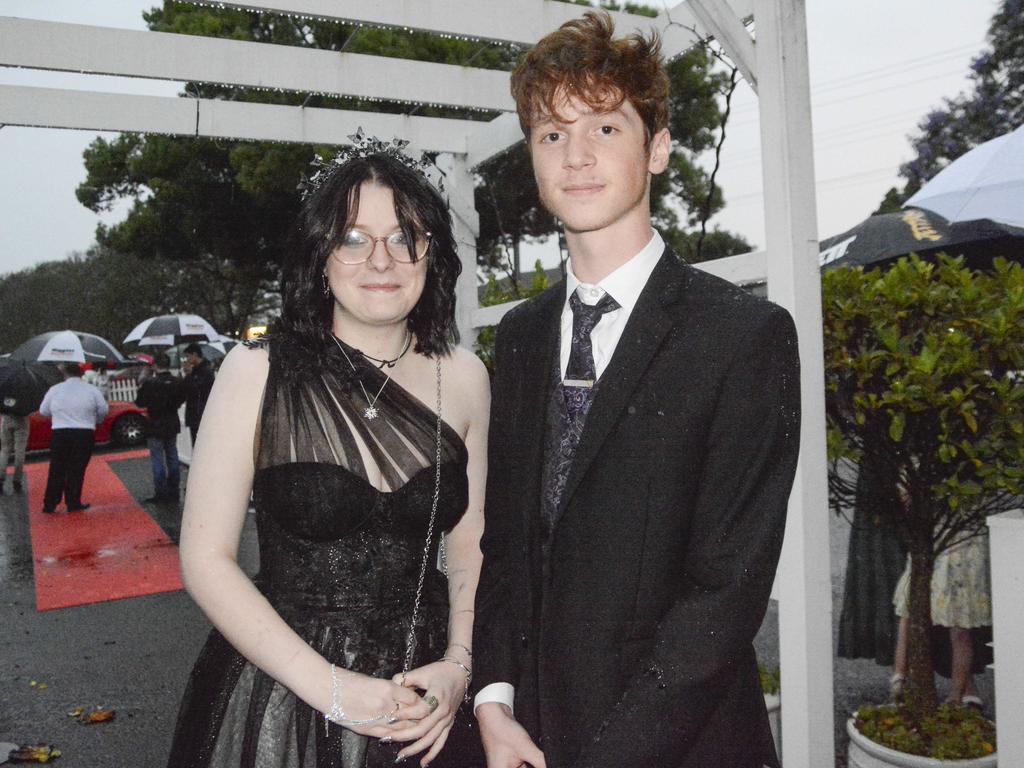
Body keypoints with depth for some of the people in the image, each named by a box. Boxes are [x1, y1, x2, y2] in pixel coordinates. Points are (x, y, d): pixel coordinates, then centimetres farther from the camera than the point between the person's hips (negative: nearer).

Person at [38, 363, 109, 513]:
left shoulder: (55, 390, 3)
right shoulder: (91, 390, 0)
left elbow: (43, 411, 10)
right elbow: (103, 410, 3)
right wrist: (92, 421, 22)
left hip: (60, 434, 1)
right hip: (84, 434, -1)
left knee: (56, 470, 9)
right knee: (77, 470, 4)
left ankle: (50, 504, 11)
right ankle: (73, 503, 6)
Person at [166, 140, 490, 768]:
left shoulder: (463, 377, -3)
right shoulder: (256, 373, -12)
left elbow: (468, 544, 5)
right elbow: (207, 558, -10)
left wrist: (458, 665, -8)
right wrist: (331, 688, -15)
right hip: (282, 700, -2)